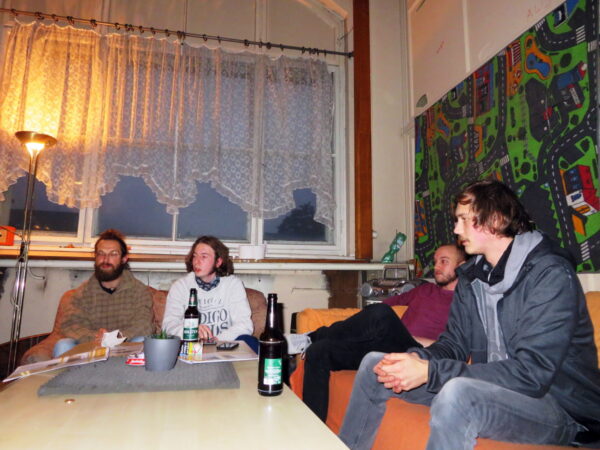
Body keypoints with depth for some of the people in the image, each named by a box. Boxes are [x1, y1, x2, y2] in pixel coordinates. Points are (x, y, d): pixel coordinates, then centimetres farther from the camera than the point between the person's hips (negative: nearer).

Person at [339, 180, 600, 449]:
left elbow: (531, 372, -26)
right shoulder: (470, 276, 5)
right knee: (374, 363, 2)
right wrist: (416, 359, -17)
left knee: (457, 393, -39)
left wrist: (430, 372, -28)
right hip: (489, 389, 7)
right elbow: (454, 343, 6)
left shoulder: (550, 273, -18)